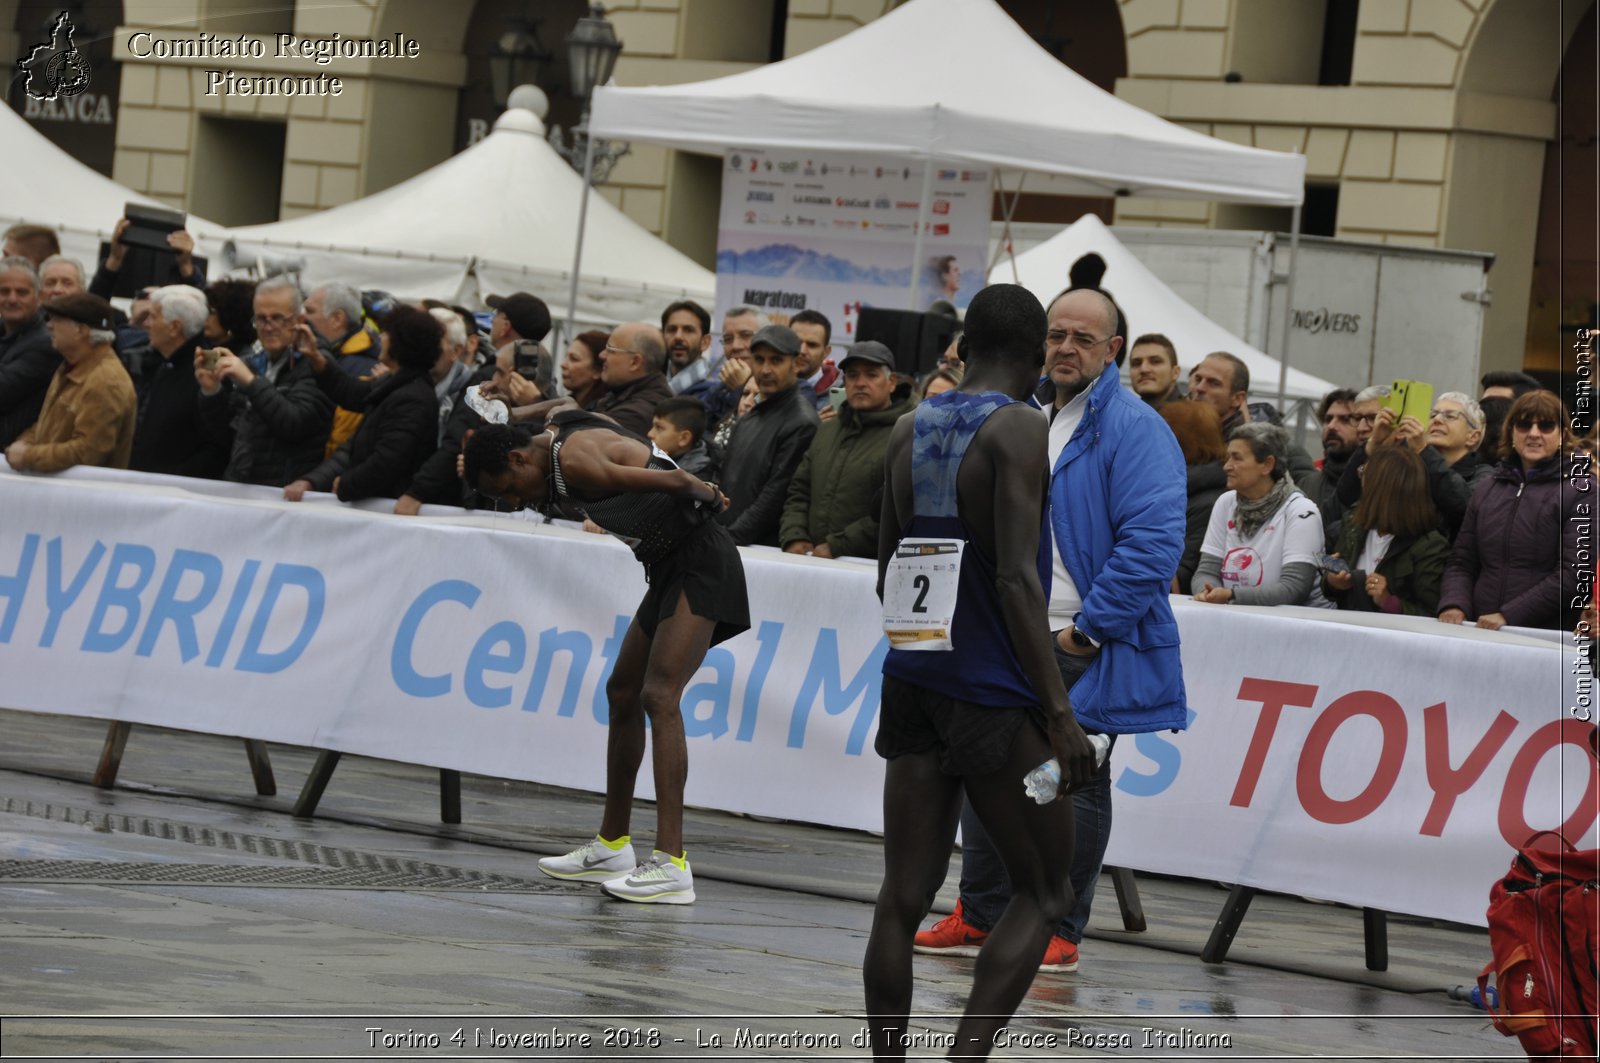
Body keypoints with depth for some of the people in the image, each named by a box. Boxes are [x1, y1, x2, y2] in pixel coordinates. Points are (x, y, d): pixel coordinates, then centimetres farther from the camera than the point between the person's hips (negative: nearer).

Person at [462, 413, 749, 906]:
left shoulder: (575, 460, -22)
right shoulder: (558, 434, 8)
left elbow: (671, 481, -23)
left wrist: (701, 493, -3)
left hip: (700, 562, -11)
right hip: (670, 569, 11)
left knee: (659, 695, -20)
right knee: (623, 693, 17)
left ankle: (672, 865, -26)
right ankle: (612, 846, 29)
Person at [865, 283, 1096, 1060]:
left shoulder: (909, 432, 8)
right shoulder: (1020, 429, -12)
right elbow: (1017, 580, -20)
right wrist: (1060, 714, -20)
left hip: (914, 678, 6)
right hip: (994, 695, -6)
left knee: (903, 898, 4)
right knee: (1044, 892, 6)